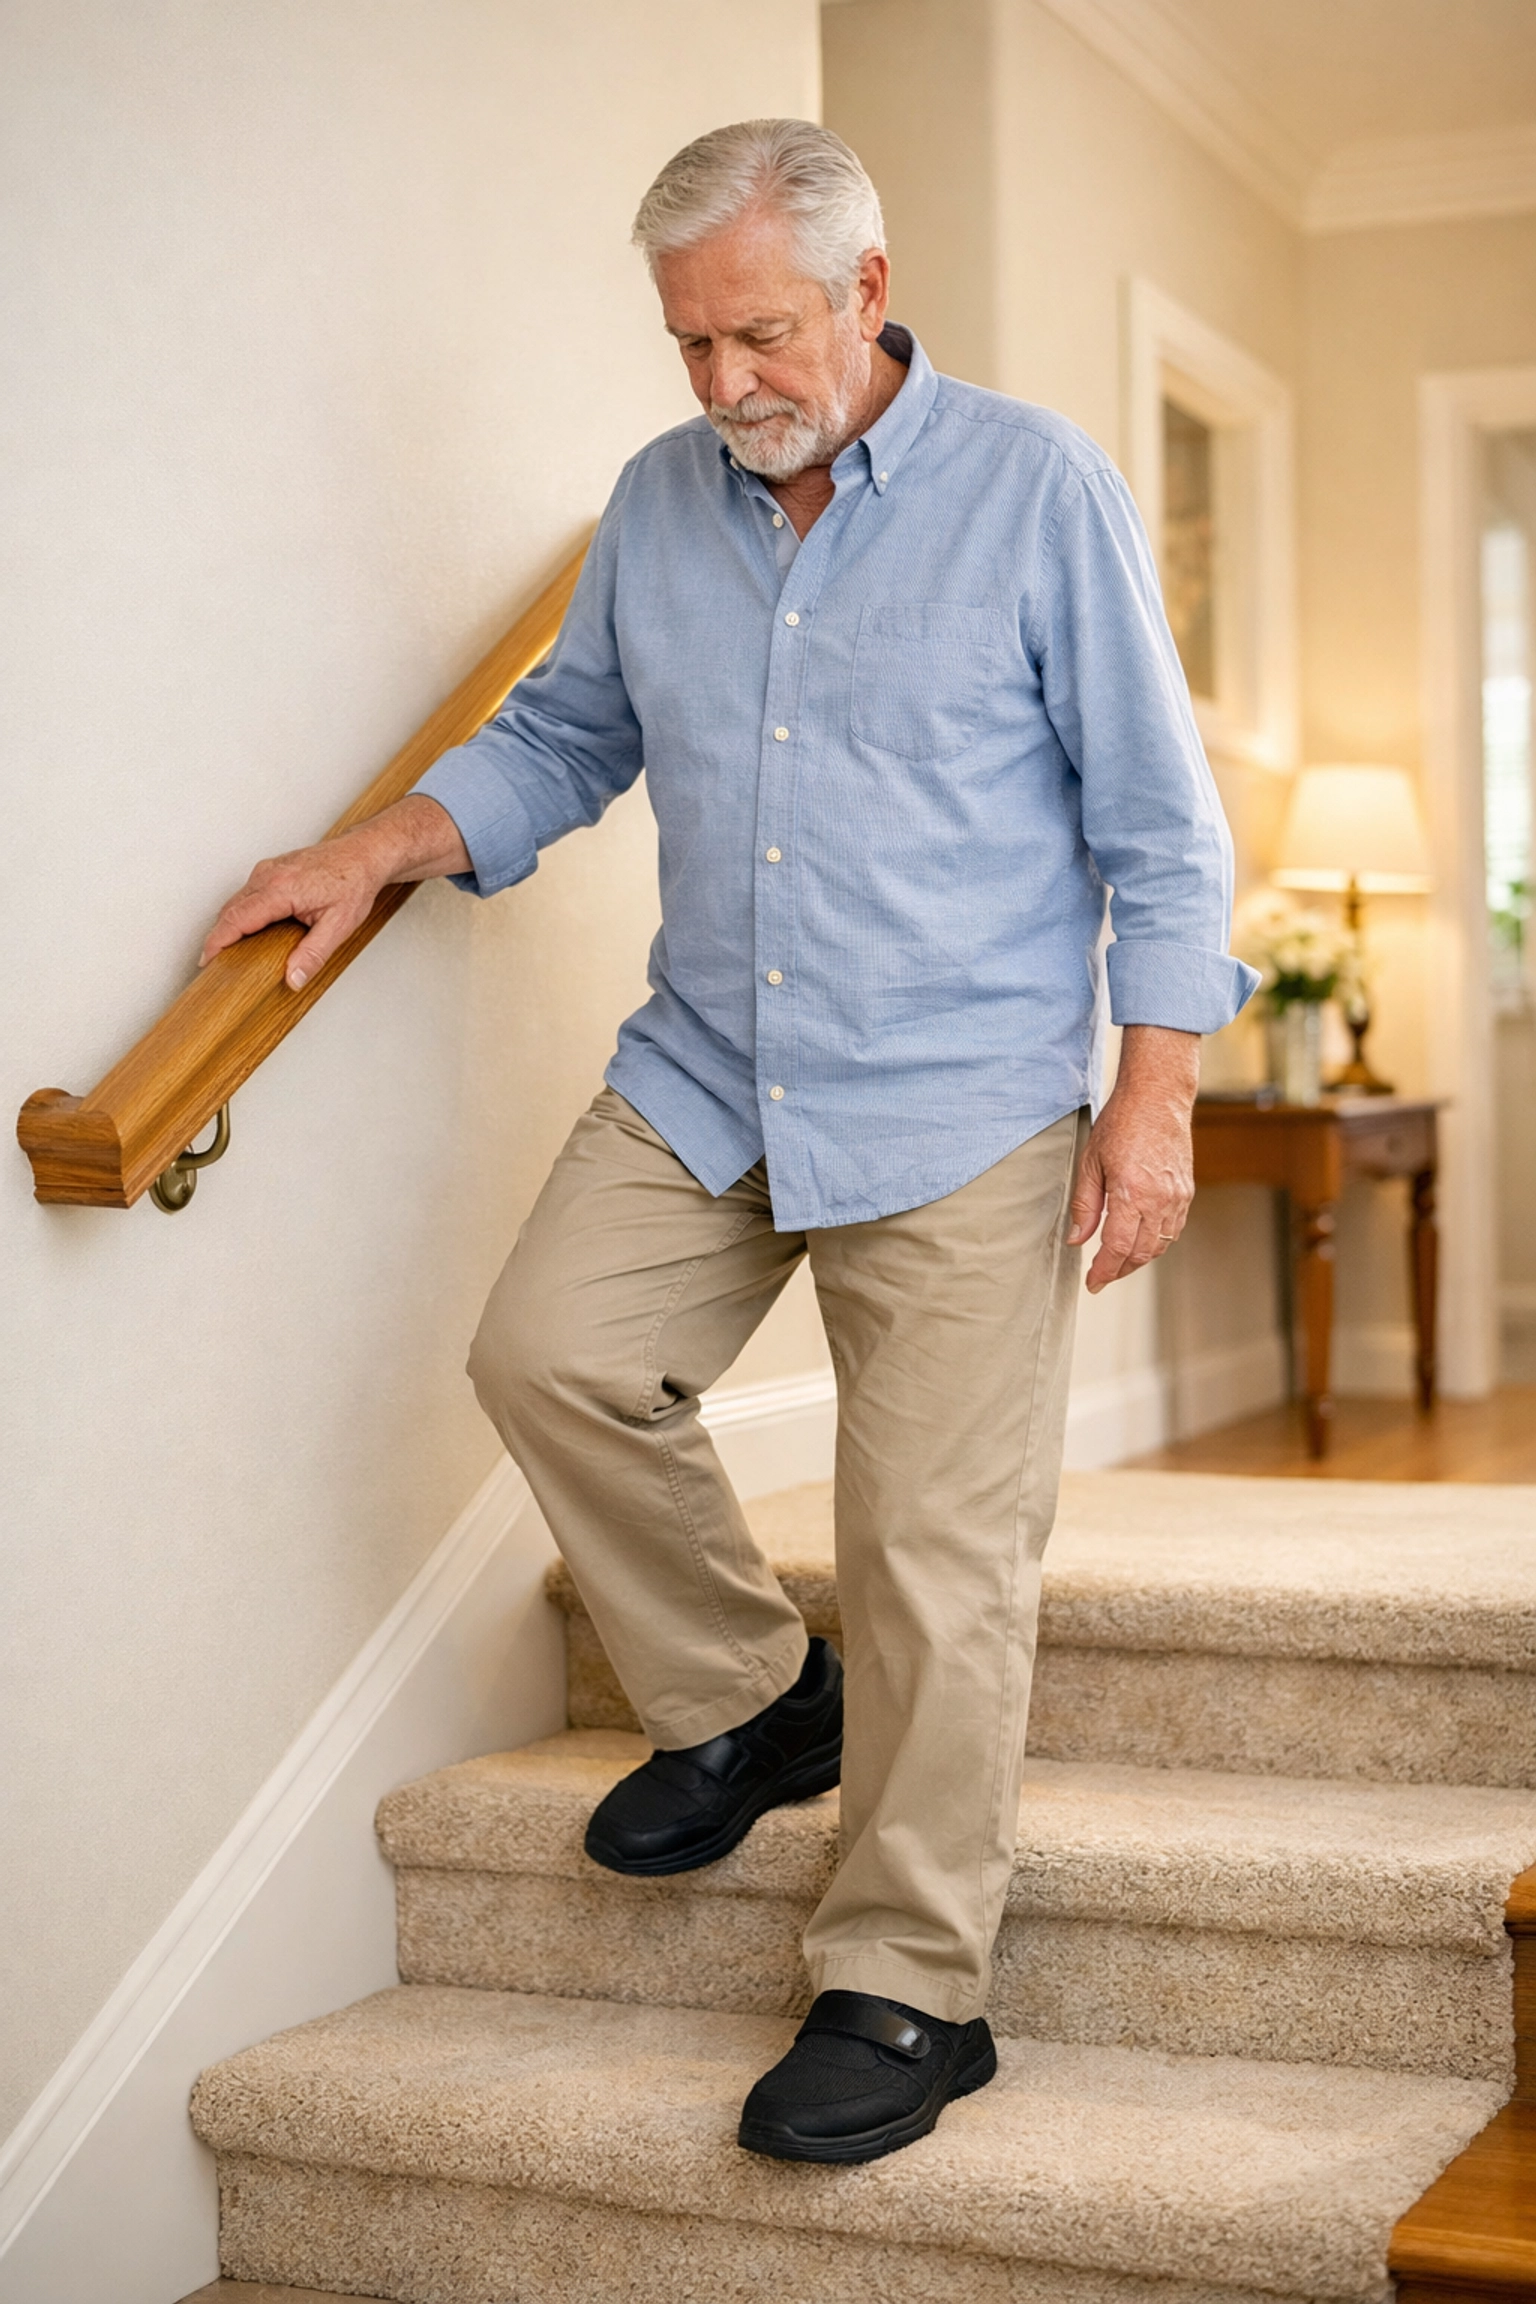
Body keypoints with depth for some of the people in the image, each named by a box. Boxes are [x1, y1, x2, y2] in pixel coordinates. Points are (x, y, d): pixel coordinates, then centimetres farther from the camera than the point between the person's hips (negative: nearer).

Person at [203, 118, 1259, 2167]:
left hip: (960, 1115, -5)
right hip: (703, 1081, 5)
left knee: (936, 1556, -4)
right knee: (549, 1351, -10)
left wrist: (1152, 1101, -9)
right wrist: (377, 854, 5)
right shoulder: (660, 505, 7)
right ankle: (746, 1701, 15)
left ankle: (909, 1993, 9)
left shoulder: (1040, 492, -5)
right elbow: (565, 734, 20)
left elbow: (1157, 825, -3)